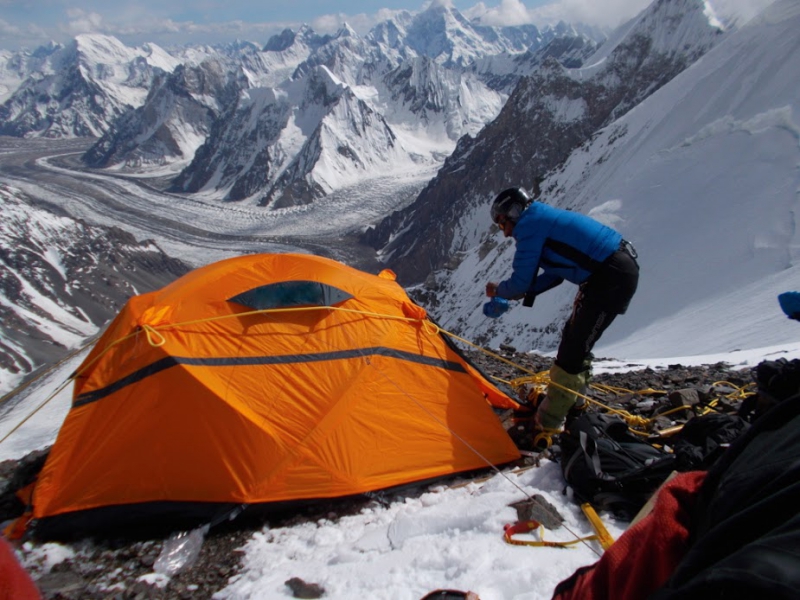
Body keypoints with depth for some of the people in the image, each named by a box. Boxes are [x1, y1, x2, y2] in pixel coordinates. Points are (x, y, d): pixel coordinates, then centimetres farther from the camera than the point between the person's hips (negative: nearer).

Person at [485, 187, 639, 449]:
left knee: (573, 349, -6)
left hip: (612, 277, -10)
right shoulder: (545, 218, 19)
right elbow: (555, 273, 23)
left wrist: (498, 291, 10)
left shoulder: (529, 224, -11)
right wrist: (525, 294, 14)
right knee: (574, 338, 21)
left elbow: (520, 282, -11)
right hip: (620, 268, 10)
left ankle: (547, 424, 2)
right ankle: (571, 402, 36)